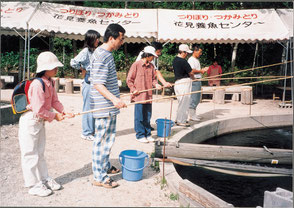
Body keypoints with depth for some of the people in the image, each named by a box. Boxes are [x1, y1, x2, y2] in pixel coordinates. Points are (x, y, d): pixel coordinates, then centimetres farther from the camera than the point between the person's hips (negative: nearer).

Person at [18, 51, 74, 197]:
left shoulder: (50, 82, 2)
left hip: (40, 121, 10)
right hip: (30, 121, -9)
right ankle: (34, 185, 16)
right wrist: (54, 116, -15)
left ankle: (44, 179, 33)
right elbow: (39, 110, -27)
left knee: (40, 152, 19)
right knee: (31, 154, 3)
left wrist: (63, 111, -8)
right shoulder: (37, 84, -26)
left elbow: (54, 101, 7)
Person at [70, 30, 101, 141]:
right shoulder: (85, 51, -11)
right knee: (88, 109, -1)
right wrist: (83, 70, -8)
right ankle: (86, 133, 11)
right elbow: (73, 62, -22)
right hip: (88, 83, -8)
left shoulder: (94, 51, 14)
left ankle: (92, 131, 24)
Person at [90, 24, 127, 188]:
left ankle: (106, 167, 36)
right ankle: (99, 177, 11)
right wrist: (113, 98, -39)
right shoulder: (101, 56, -19)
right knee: (102, 140, -1)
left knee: (109, 138, 20)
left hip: (110, 106, 10)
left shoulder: (107, 53, 14)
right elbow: (98, 85, -25)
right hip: (104, 107, -10)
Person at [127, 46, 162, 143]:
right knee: (139, 117, 2)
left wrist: (156, 84, -2)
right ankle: (140, 135, 13)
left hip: (148, 96, 5)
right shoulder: (136, 65, -6)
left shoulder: (151, 66, 11)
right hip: (139, 96, -5)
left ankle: (148, 134, 22)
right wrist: (133, 90, -10)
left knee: (147, 117, 11)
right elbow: (129, 80, -3)